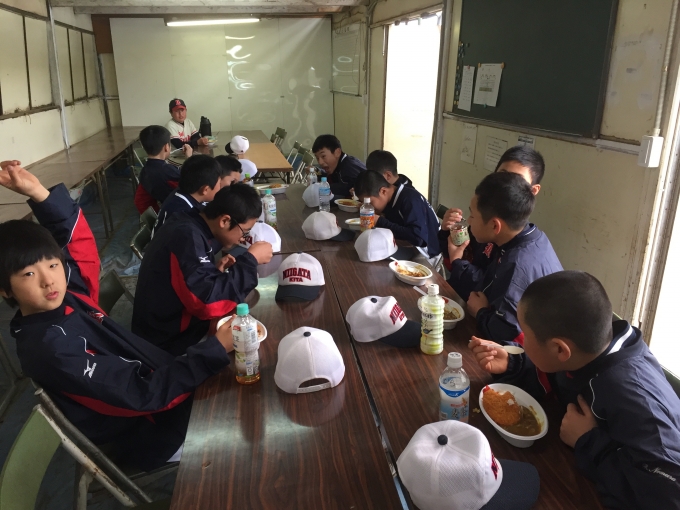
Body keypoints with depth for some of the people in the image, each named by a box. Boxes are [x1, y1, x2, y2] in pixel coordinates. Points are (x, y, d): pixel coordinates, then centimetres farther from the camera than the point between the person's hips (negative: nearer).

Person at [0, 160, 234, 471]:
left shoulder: (68, 295, -7)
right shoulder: (48, 348, -29)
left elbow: (78, 238, 8)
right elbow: (141, 392, -32)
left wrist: (38, 193, -8)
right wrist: (216, 349, -35)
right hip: (151, 433, -7)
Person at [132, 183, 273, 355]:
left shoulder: (192, 228, 3)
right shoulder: (187, 237, -25)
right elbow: (208, 302, -31)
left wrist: (216, 270, -4)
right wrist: (251, 260, -22)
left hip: (176, 326, 8)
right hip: (167, 343, -8)